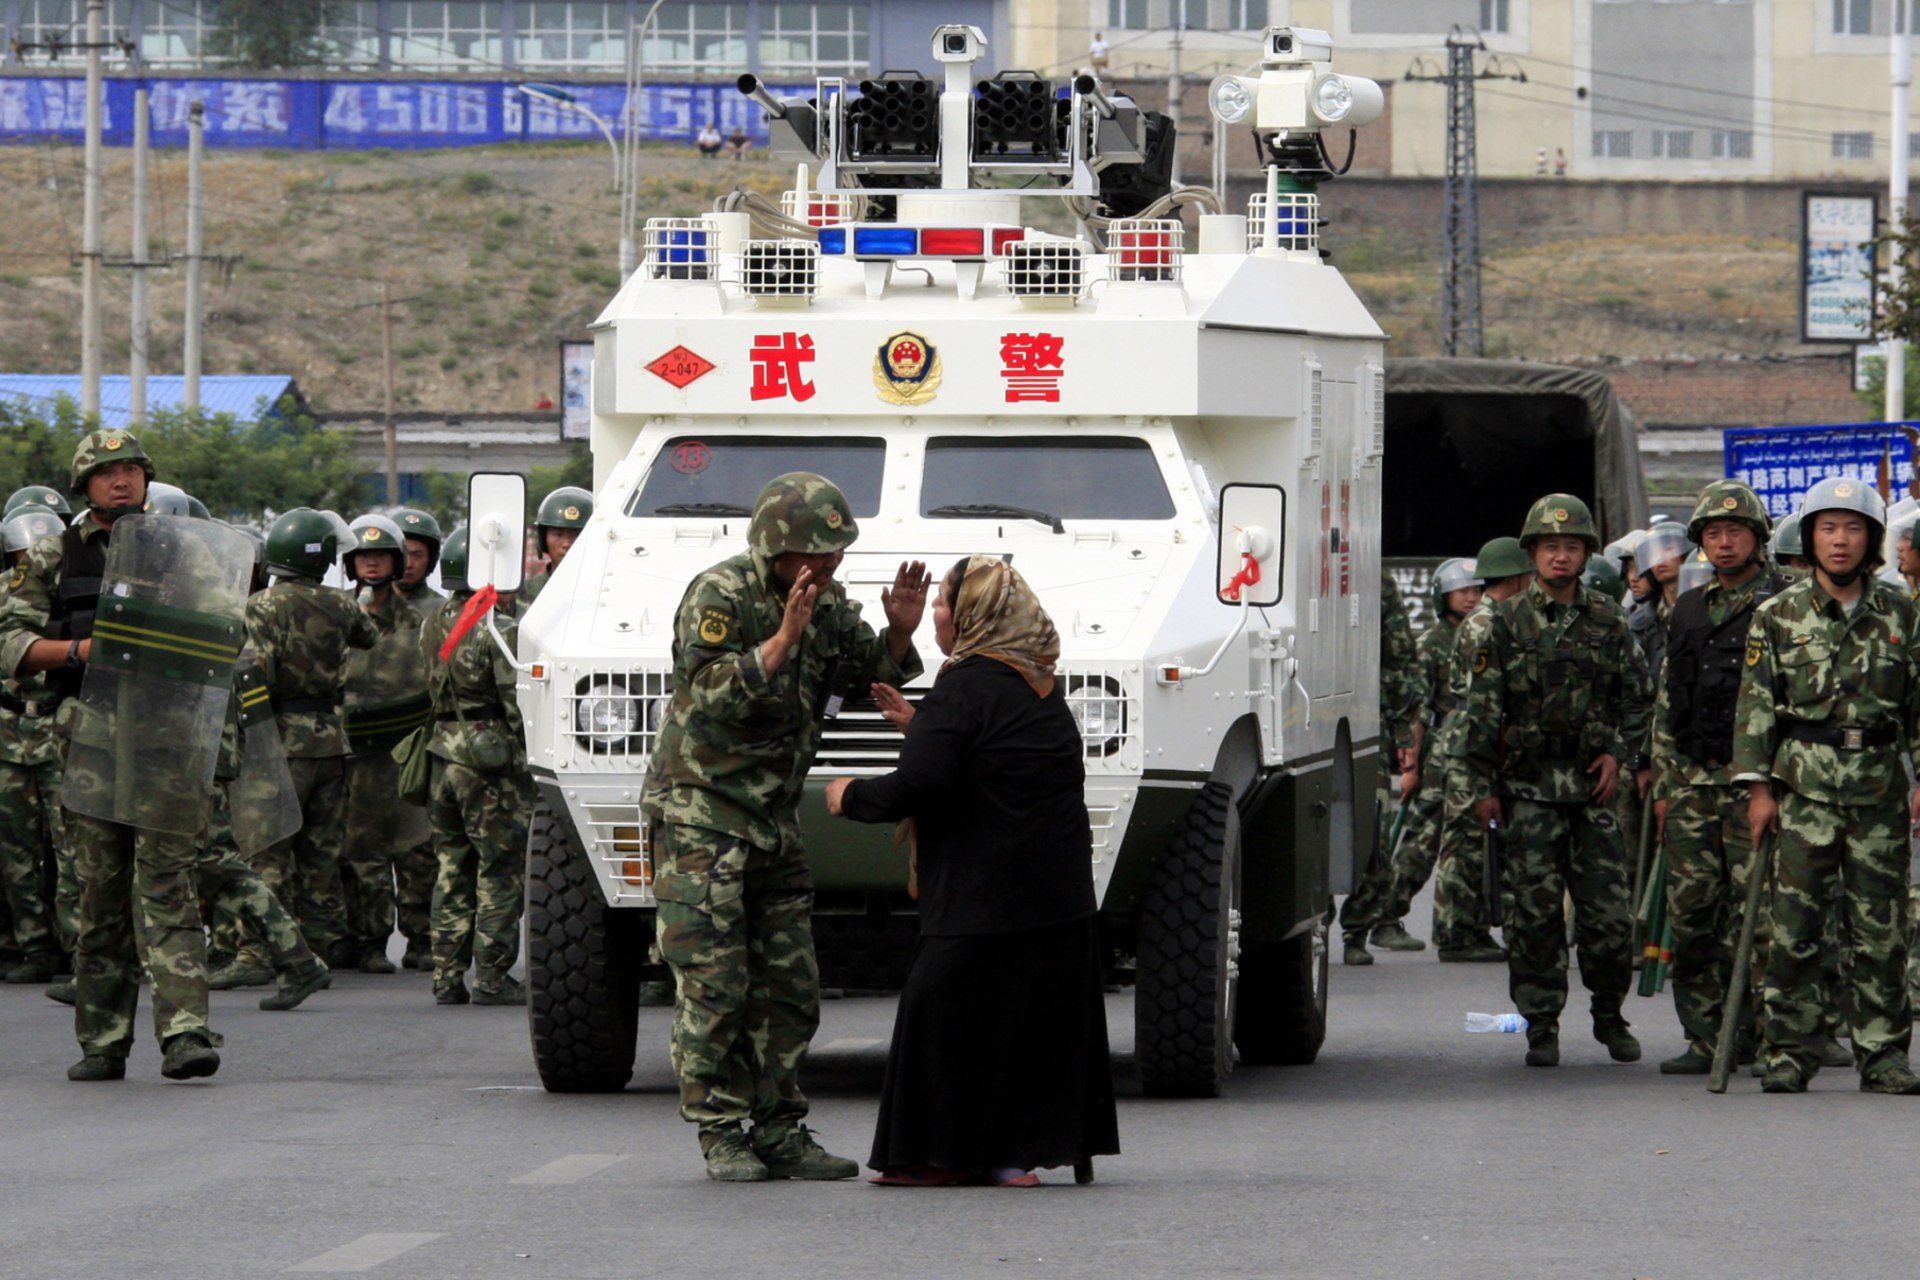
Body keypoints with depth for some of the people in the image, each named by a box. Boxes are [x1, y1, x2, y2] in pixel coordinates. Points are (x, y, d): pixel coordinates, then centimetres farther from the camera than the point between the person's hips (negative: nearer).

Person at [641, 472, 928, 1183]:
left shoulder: (826, 603, 7)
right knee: (714, 983, -8)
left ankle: (779, 1132, 11)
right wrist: (785, 636, -32)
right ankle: (720, 1134, -3)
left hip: (774, 817, 7)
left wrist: (900, 633, -6)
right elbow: (712, 695, -25)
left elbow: (870, 677, 14)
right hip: (700, 812, -7)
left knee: (788, 983, 6)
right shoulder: (717, 596, -14)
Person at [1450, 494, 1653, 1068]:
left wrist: (1620, 755, 2)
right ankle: (1541, 1026, 6)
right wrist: (1482, 786, -3)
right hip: (1528, 789, -1)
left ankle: (1609, 1015, 17)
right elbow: (1476, 709, 2)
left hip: (1595, 789, 1)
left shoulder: (1609, 623, 9)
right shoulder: (1505, 624, 3)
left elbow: (1639, 699, 17)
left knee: (1609, 912, -1)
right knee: (1536, 912, -3)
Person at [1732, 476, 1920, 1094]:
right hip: (1803, 782, -1)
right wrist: (1758, 786, -4)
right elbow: (1755, 703, 3)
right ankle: (1788, 1052, 3)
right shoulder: (1778, 615, 4)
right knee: (1794, 925, -4)